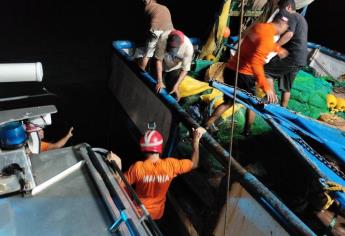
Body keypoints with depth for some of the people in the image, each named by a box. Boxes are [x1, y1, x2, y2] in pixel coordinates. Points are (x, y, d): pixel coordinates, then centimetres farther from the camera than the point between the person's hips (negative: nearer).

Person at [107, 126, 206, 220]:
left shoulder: (138, 167, -29)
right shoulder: (170, 164, -25)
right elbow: (193, 164, -10)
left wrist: (118, 164, -24)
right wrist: (196, 141, -11)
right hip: (158, 213, 2)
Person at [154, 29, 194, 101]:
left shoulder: (188, 47, -36)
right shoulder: (163, 38, -36)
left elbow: (185, 69, -26)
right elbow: (159, 60, -25)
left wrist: (176, 86, -33)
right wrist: (159, 81, -28)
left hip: (175, 68, 0)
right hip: (162, 66, 0)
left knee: (172, 89, -4)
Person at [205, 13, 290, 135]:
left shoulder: (258, 26, 9)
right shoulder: (268, 36, -18)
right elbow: (256, 62, -30)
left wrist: (278, 49, 47)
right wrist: (266, 86, -32)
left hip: (230, 70, 8)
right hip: (243, 75, -8)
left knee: (228, 102, 21)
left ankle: (205, 126, 18)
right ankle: (247, 131, 33)